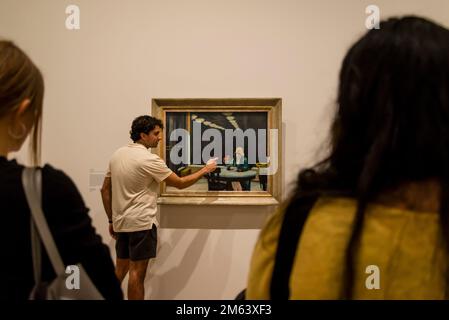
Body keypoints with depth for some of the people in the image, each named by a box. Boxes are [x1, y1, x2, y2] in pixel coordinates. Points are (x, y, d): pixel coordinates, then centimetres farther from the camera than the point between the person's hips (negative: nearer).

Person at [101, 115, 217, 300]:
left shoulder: (117, 155, 8)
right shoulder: (149, 159, -15)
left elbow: (105, 190, 12)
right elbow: (180, 183, -9)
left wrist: (111, 220, 18)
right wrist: (204, 170, 5)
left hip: (121, 222, 8)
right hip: (141, 222, -8)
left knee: (120, 268, 18)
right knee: (137, 271, 1)